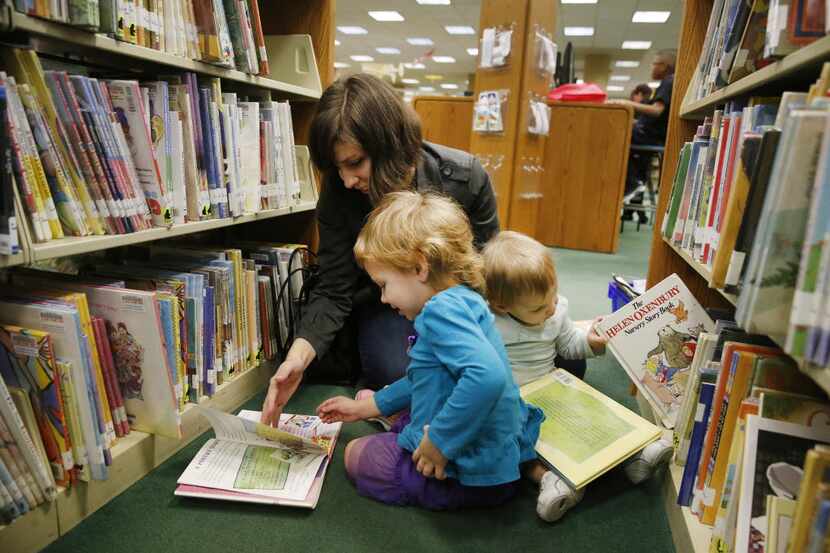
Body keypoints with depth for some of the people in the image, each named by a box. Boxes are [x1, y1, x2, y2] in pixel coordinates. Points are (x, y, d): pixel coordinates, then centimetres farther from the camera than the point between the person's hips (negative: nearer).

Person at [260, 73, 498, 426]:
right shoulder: (339, 194, -23)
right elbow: (333, 291, -19)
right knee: (396, 376, -25)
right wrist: (298, 356, -36)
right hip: (384, 305, 0)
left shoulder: (465, 176, -24)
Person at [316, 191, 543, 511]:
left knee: (356, 456, 10)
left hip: (469, 475, -9)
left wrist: (439, 443, -31)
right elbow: (428, 379, 20)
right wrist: (367, 407, 22)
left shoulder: (442, 309, -25)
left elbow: (488, 376, -42)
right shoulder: (462, 302, 7)